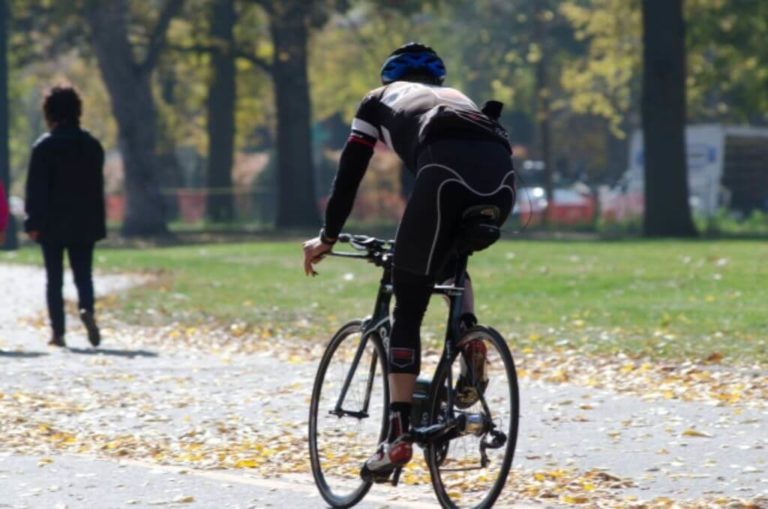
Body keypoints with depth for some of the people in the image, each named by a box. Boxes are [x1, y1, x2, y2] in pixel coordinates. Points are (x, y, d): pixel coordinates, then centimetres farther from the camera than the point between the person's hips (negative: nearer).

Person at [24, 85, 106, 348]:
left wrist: (33, 223, -7)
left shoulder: (45, 146, -8)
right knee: (83, 274, 8)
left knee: (54, 279, 4)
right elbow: (98, 186, 11)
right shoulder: (92, 145, 6)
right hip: (85, 225, 3)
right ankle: (87, 308, -21)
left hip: (53, 225, -3)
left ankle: (58, 332, 1)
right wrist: (98, 224, 16)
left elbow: (36, 188, -10)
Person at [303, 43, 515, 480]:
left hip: (446, 168, -4)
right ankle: (468, 337, 8)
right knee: (452, 261, 35)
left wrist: (328, 237, 41)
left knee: (407, 311, 4)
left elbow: (350, 173, 30)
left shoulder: (381, 99, 33)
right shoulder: (457, 98, 43)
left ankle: (399, 435, -5)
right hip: (501, 175, 4)